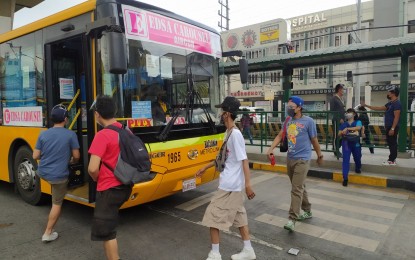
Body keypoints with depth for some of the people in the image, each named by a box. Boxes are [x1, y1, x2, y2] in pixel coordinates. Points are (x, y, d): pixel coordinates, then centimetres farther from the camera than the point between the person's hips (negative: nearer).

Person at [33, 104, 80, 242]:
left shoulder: (43, 134, -2)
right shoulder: (71, 135, -13)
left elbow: (35, 156, 2)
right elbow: (76, 156, -6)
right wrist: (72, 161, 17)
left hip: (43, 173, 4)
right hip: (59, 176, -4)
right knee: (57, 203, 11)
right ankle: (48, 233, 18)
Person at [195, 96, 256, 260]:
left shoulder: (235, 134, -19)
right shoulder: (229, 133, 10)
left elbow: (244, 160, -20)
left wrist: (248, 184, -21)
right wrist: (205, 168, 24)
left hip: (229, 185, -9)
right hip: (231, 184, 9)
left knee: (212, 216, 0)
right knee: (239, 216, 16)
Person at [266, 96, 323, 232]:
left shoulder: (308, 121, -9)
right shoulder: (288, 120, 8)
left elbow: (314, 140, -2)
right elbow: (280, 135, 8)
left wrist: (320, 156, 8)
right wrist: (271, 149, -5)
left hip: (302, 159, -6)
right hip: (290, 158, 7)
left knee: (296, 189, -10)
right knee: (300, 187, 17)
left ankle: (292, 219, -7)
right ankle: (307, 211, 34)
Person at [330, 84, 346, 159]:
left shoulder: (340, 98, 17)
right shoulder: (334, 98, -8)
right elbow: (332, 111, -13)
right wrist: (339, 119, -16)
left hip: (341, 120, 8)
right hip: (336, 121, -8)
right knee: (336, 136, -3)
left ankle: (337, 151, 18)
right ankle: (336, 152, 3)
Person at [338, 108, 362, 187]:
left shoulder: (358, 122, 5)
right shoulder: (343, 124, 13)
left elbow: (358, 127, -19)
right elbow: (339, 134, 8)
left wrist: (347, 129, -24)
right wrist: (342, 132, -15)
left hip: (356, 144, -1)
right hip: (346, 144, 1)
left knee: (357, 158, 14)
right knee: (345, 159, -7)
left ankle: (358, 168, 49)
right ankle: (345, 178, -7)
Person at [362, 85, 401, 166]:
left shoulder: (397, 103, -15)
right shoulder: (390, 103, 15)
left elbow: (396, 117, -20)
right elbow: (379, 108, 20)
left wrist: (392, 128, -23)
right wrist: (366, 106, 17)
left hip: (392, 127, -10)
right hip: (389, 127, 10)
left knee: (393, 143, -5)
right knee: (391, 143, 13)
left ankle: (392, 161, 0)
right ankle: (392, 159, 20)